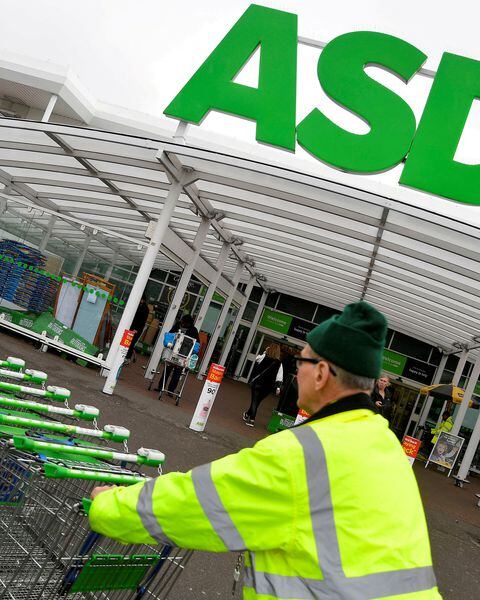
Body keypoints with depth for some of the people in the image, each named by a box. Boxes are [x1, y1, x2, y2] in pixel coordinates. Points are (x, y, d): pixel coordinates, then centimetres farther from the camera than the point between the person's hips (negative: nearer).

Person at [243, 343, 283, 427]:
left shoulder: (264, 357, -6)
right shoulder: (279, 363, -1)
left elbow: (257, 359, 17)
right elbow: (279, 377, -7)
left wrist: (265, 352, 16)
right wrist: (278, 387, -7)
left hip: (257, 383, -2)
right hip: (267, 387, 2)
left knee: (254, 401, 3)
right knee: (256, 402, 15)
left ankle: (251, 420, -2)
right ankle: (248, 414, 26)